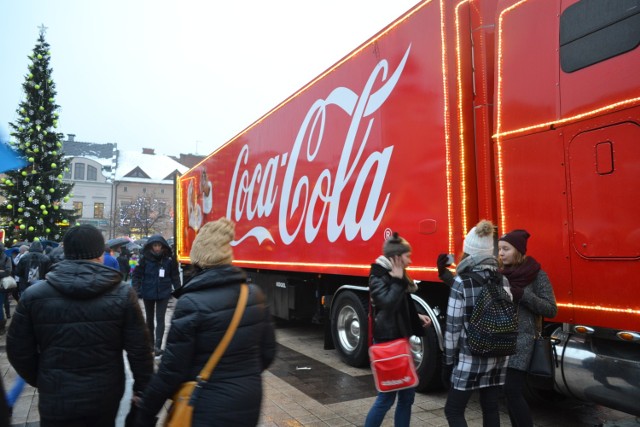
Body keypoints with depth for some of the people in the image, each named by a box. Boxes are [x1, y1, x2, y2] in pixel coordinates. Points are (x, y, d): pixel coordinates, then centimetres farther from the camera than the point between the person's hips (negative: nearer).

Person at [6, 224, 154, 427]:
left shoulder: (34, 294, -8)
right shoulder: (122, 294, -11)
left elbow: (19, 351, 0)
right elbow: (139, 349, -10)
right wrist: (142, 389, 4)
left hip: (56, 398, 0)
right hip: (105, 395, 1)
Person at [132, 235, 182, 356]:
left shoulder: (169, 260, -7)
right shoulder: (144, 259, -9)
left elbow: (175, 277, 0)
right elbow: (136, 275, -6)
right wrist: (137, 290, -16)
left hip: (163, 294, -1)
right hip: (148, 294, 2)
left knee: (160, 319, -6)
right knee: (149, 319, 16)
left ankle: (158, 346, -6)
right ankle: (151, 343, 31)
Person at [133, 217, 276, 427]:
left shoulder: (192, 303, -18)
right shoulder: (255, 295, -3)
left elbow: (172, 369, -14)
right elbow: (267, 352, 5)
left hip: (209, 409, -5)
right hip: (250, 404, 5)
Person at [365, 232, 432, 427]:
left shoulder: (396, 277, 12)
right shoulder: (378, 278, -15)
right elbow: (388, 304, -31)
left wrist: (417, 317, 7)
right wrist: (397, 280, -23)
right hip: (387, 343, -9)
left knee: (407, 394, 14)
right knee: (387, 396, -2)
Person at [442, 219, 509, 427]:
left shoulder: (461, 282, -14)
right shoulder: (503, 280, 2)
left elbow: (454, 326, -13)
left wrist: (448, 361, -4)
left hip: (471, 356, -6)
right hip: (498, 355, 6)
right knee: (491, 408, 15)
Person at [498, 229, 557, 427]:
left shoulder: (537, 275, -5)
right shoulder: (500, 274, 9)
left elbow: (551, 309, -7)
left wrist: (522, 295, -19)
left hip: (521, 340, -5)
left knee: (513, 391, -10)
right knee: (510, 392, 11)